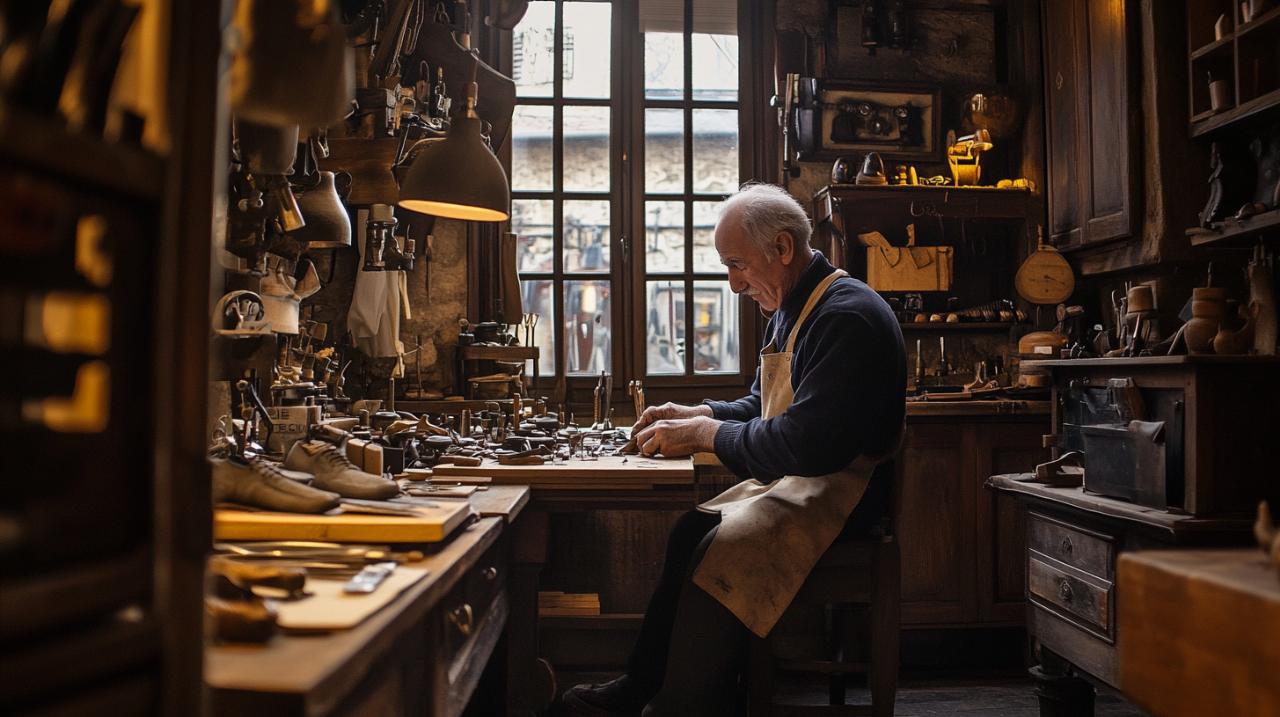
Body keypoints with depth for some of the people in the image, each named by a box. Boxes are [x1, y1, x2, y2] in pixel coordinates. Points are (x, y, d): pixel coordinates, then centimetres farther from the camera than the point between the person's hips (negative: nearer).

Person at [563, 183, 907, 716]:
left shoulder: (847, 318, -20)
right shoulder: (789, 312, 13)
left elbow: (805, 443, -27)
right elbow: (763, 408, 23)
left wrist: (706, 435, -17)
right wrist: (697, 414, 5)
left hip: (837, 488, -10)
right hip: (795, 479, 10)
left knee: (720, 550, -25)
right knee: (691, 533, -1)